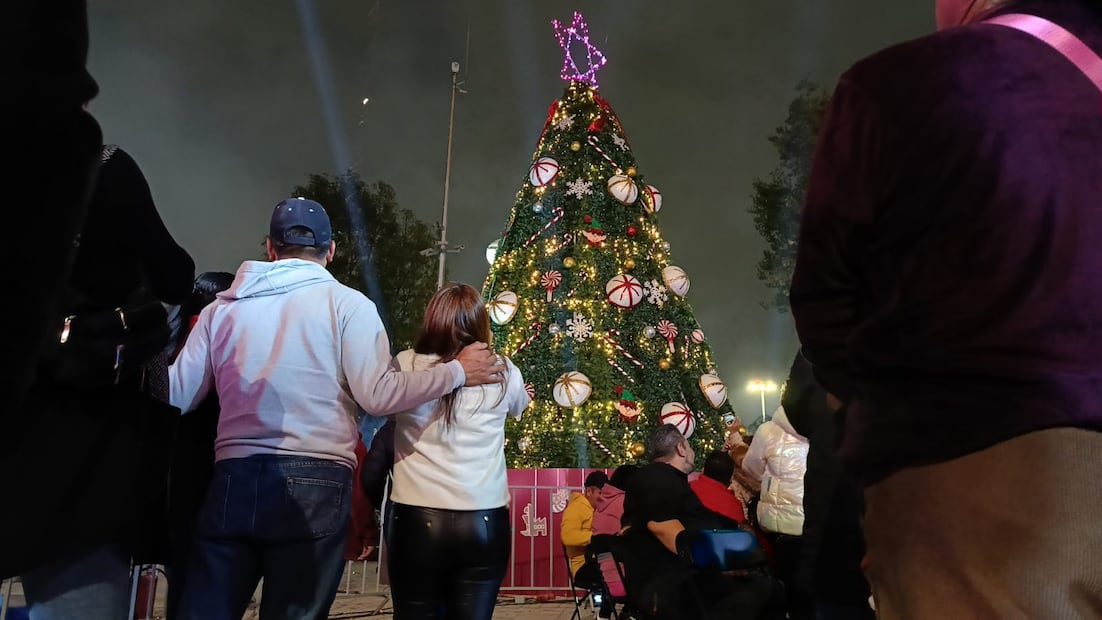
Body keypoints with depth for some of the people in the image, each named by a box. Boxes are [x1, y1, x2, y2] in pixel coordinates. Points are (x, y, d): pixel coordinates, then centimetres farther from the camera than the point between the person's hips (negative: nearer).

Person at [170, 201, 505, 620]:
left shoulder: (223, 308, 12)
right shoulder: (345, 302, 1)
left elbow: (176, 395, 14)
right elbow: (377, 395, -9)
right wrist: (458, 371, 3)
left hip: (233, 481, 3)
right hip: (314, 486, -3)